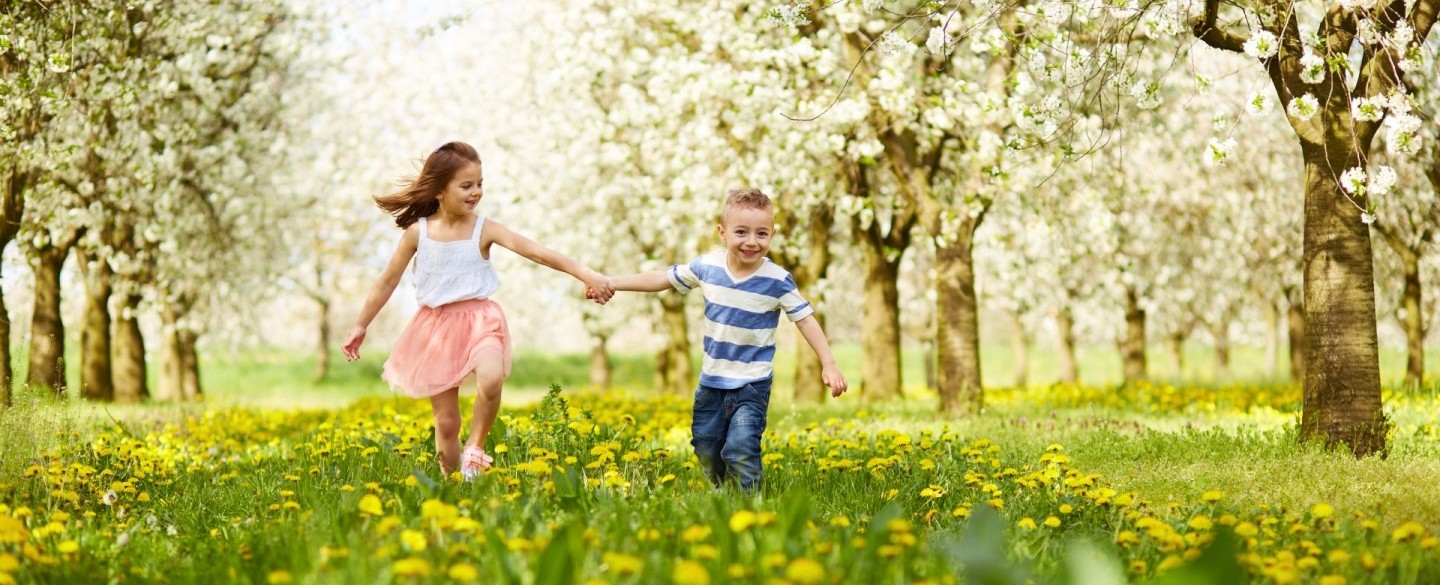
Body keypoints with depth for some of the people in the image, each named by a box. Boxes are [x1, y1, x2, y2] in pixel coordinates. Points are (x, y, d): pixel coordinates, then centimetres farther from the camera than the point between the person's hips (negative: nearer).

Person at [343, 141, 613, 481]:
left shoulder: (484, 229, -6)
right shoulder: (417, 232, -3)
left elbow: (537, 252, -16)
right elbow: (388, 281, 8)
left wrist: (585, 274, -28)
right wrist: (361, 326, 12)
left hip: (479, 319, -1)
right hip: (437, 325, 1)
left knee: (491, 379, -33)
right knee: (445, 422, 5)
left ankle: (475, 448, -11)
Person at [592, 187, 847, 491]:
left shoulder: (777, 281, -15)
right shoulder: (707, 266, -6)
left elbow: (806, 319, -9)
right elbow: (662, 278, 4)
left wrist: (829, 364, -14)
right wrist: (609, 284, 2)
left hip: (752, 384, -5)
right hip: (712, 380, 5)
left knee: (740, 450, -17)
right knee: (706, 448, 15)